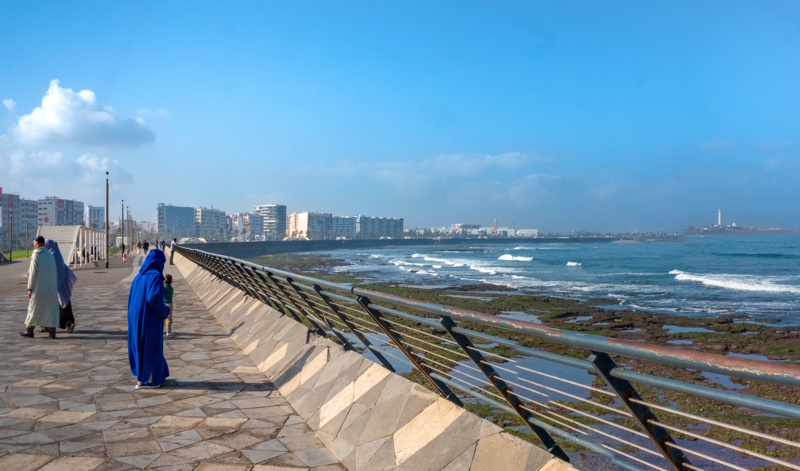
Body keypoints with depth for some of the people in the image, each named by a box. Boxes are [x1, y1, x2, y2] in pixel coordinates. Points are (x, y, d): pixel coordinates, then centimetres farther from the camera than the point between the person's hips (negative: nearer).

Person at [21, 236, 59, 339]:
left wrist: (30, 288, -9)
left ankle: (29, 330, 18)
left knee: (34, 308, 8)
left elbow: (33, 273, -12)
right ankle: (52, 331, 1)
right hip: (51, 287, 4)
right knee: (51, 308, 4)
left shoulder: (35, 256, -9)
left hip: (39, 288, -4)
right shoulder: (50, 255, 7)